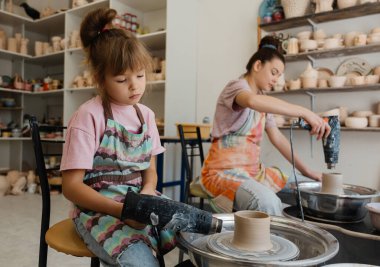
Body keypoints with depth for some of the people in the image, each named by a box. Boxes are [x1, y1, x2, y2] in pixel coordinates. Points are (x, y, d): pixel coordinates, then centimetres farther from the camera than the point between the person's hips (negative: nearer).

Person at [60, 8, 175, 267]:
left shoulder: (146, 114, 7)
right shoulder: (88, 116, -11)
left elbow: (150, 169, 11)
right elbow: (71, 186, -11)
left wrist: (148, 191, -12)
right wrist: (122, 209, -23)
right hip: (100, 207, -5)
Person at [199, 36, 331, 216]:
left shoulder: (263, 102, 16)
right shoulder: (237, 86, -10)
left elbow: (278, 139, 15)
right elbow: (253, 101, -36)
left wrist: (305, 171, 8)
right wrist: (304, 112, -37)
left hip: (253, 171, 9)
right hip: (224, 171, -9)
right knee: (268, 203, -33)